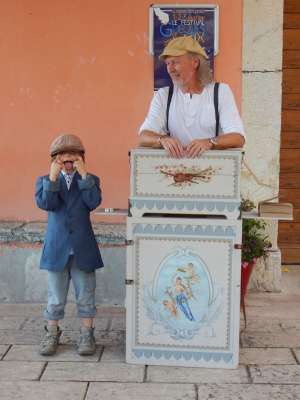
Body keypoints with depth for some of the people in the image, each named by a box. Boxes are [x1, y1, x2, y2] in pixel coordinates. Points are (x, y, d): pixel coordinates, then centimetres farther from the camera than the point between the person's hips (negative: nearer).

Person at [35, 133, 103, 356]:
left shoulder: (90, 180, 3)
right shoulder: (45, 181, 5)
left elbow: (93, 203, -15)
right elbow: (45, 204, -13)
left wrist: (83, 175, -20)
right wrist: (53, 177, -21)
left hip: (83, 249, 0)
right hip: (57, 249, 0)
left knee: (85, 295, 8)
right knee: (56, 297, 10)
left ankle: (87, 335, 21)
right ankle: (52, 334, 25)